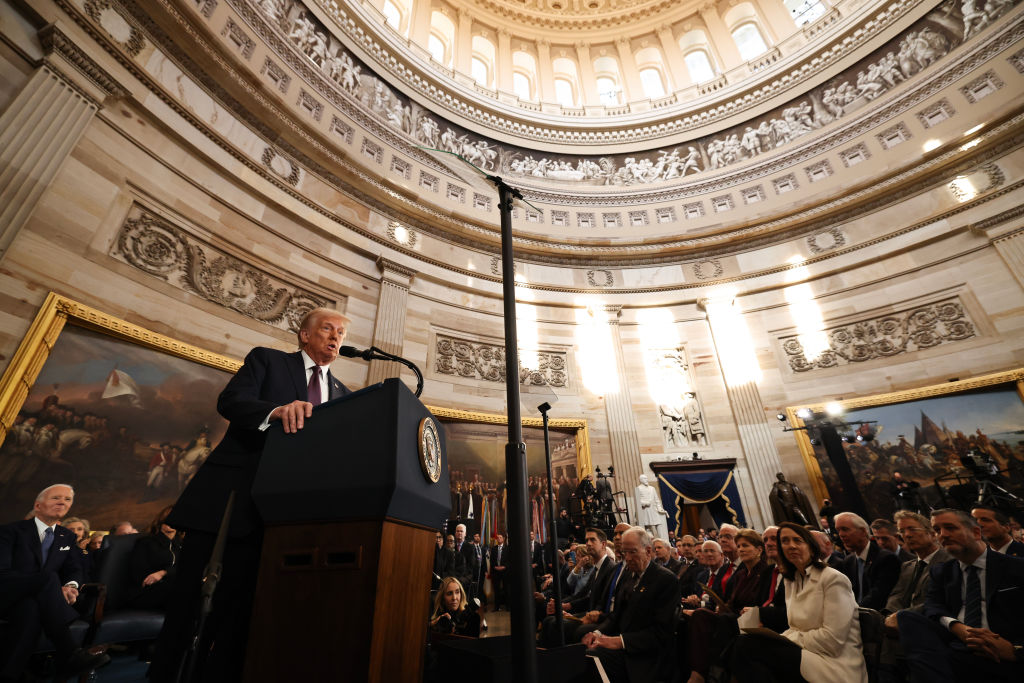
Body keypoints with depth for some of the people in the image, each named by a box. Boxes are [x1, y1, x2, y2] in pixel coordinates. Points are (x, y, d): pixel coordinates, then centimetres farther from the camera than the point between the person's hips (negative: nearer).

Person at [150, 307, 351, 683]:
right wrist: (277, 410, -29)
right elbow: (230, 401, -9)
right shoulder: (266, 359, 6)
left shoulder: (341, 393, 16)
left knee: (239, 604, 9)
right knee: (189, 594, 4)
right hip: (229, 494, -3)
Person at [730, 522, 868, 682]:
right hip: (803, 653, 7)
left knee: (747, 645, -27)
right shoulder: (790, 581, 14)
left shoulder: (834, 579, -10)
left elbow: (833, 639, -15)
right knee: (744, 642, -22)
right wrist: (780, 639, -6)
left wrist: (788, 639, -10)